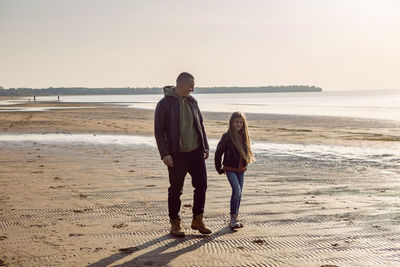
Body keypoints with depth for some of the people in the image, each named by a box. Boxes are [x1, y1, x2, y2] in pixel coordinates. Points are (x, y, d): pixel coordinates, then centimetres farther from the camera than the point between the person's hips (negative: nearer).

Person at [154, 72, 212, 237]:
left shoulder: (192, 101, 9)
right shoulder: (164, 104, -8)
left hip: (196, 152, 5)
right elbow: (158, 131, -9)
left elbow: (200, 125, 18)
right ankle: (175, 223, 18)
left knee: (201, 185, 3)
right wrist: (164, 153, -17)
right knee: (175, 190, 4)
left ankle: (197, 220, 18)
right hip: (176, 155, -5)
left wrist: (205, 146, 14)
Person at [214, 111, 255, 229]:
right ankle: (233, 218, -13)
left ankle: (234, 218, 19)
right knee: (236, 190, -20)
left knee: (239, 193, 9)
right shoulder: (227, 137, -12)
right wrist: (219, 169, -2)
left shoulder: (244, 136, 5)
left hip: (241, 170, 6)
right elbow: (218, 153, -7)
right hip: (230, 169, -6)